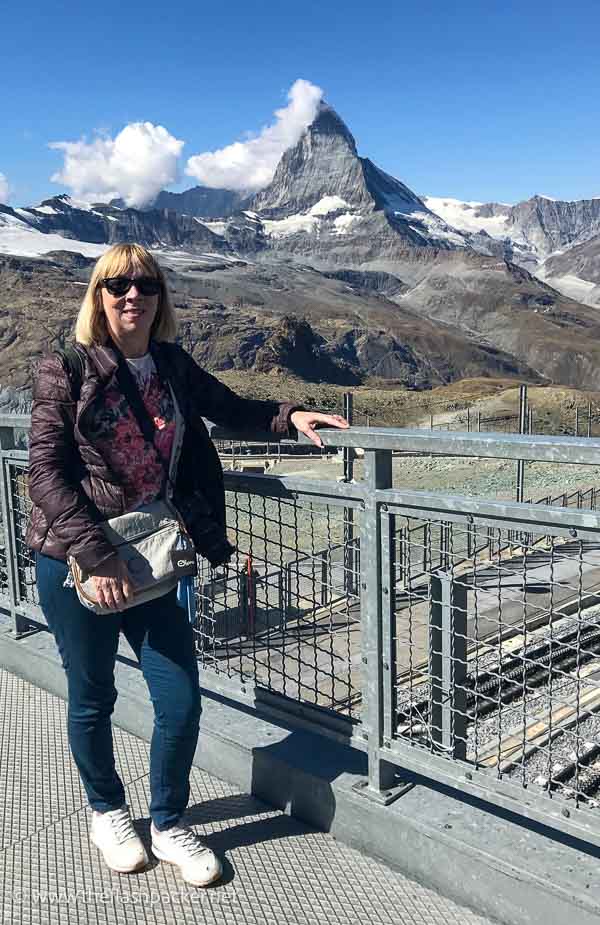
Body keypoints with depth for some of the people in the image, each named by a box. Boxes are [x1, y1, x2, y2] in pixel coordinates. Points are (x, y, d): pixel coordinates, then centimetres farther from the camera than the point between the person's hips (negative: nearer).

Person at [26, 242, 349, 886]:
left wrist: (288, 416, 3)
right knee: (92, 699, 13)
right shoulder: (67, 371, -8)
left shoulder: (173, 368, 4)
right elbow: (46, 473, -12)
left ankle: (168, 826, 28)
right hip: (76, 562, -3)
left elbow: (229, 407, 20)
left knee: (181, 701, 2)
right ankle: (106, 813, 40)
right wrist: (96, 556, -20)